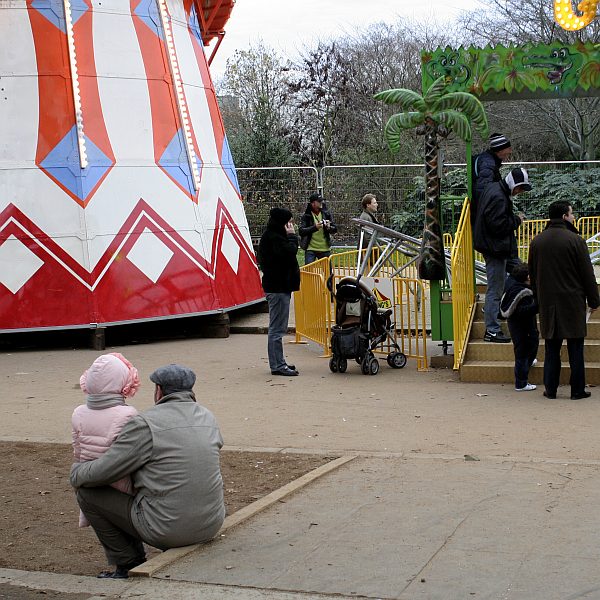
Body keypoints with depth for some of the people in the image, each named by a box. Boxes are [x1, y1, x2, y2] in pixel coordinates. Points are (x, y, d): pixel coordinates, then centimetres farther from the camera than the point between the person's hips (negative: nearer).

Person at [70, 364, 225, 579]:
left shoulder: (145, 424, -12)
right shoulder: (208, 418, 7)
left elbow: (102, 472, -8)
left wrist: (76, 471, 13)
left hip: (165, 529, -6)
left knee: (87, 493, 8)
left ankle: (129, 564, 13)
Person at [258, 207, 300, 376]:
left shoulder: (274, 236, 17)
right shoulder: (273, 238, -16)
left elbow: (289, 253, 20)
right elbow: (289, 252, -26)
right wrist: (291, 236, -14)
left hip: (280, 286, 11)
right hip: (278, 288, -11)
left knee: (277, 328, 16)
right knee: (277, 328, -7)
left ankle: (279, 363, 23)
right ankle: (277, 365, -5)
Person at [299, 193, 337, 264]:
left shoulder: (326, 214, 5)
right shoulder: (306, 216, -5)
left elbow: (335, 229, 6)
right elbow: (301, 231, -15)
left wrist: (329, 227, -18)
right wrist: (315, 227, -28)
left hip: (325, 249, 3)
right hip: (311, 249, -3)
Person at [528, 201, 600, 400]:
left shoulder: (536, 242, 4)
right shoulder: (575, 240, -11)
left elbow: (532, 274, 13)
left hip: (547, 303, 4)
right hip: (573, 302, -4)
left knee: (552, 348, 10)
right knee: (575, 349, 4)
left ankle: (550, 389, 11)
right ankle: (577, 390, 8)